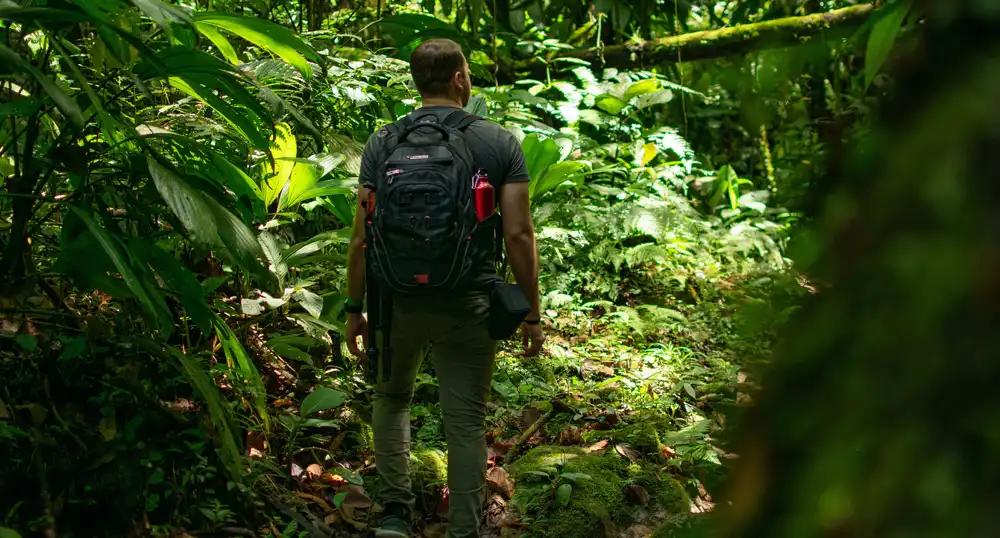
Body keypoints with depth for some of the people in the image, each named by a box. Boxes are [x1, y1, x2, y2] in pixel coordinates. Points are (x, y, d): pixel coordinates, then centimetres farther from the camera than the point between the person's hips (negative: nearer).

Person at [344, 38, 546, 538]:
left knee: (391, 399, 24)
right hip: (469, 306, -1)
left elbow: (363, 238, -2)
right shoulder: (500, 142, -3)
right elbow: (518, 235, -6)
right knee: (466, 422, 8)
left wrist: (354, 308, 9)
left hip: (396, 302, 1)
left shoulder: (382, 143, 0)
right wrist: (531, 312, 2)